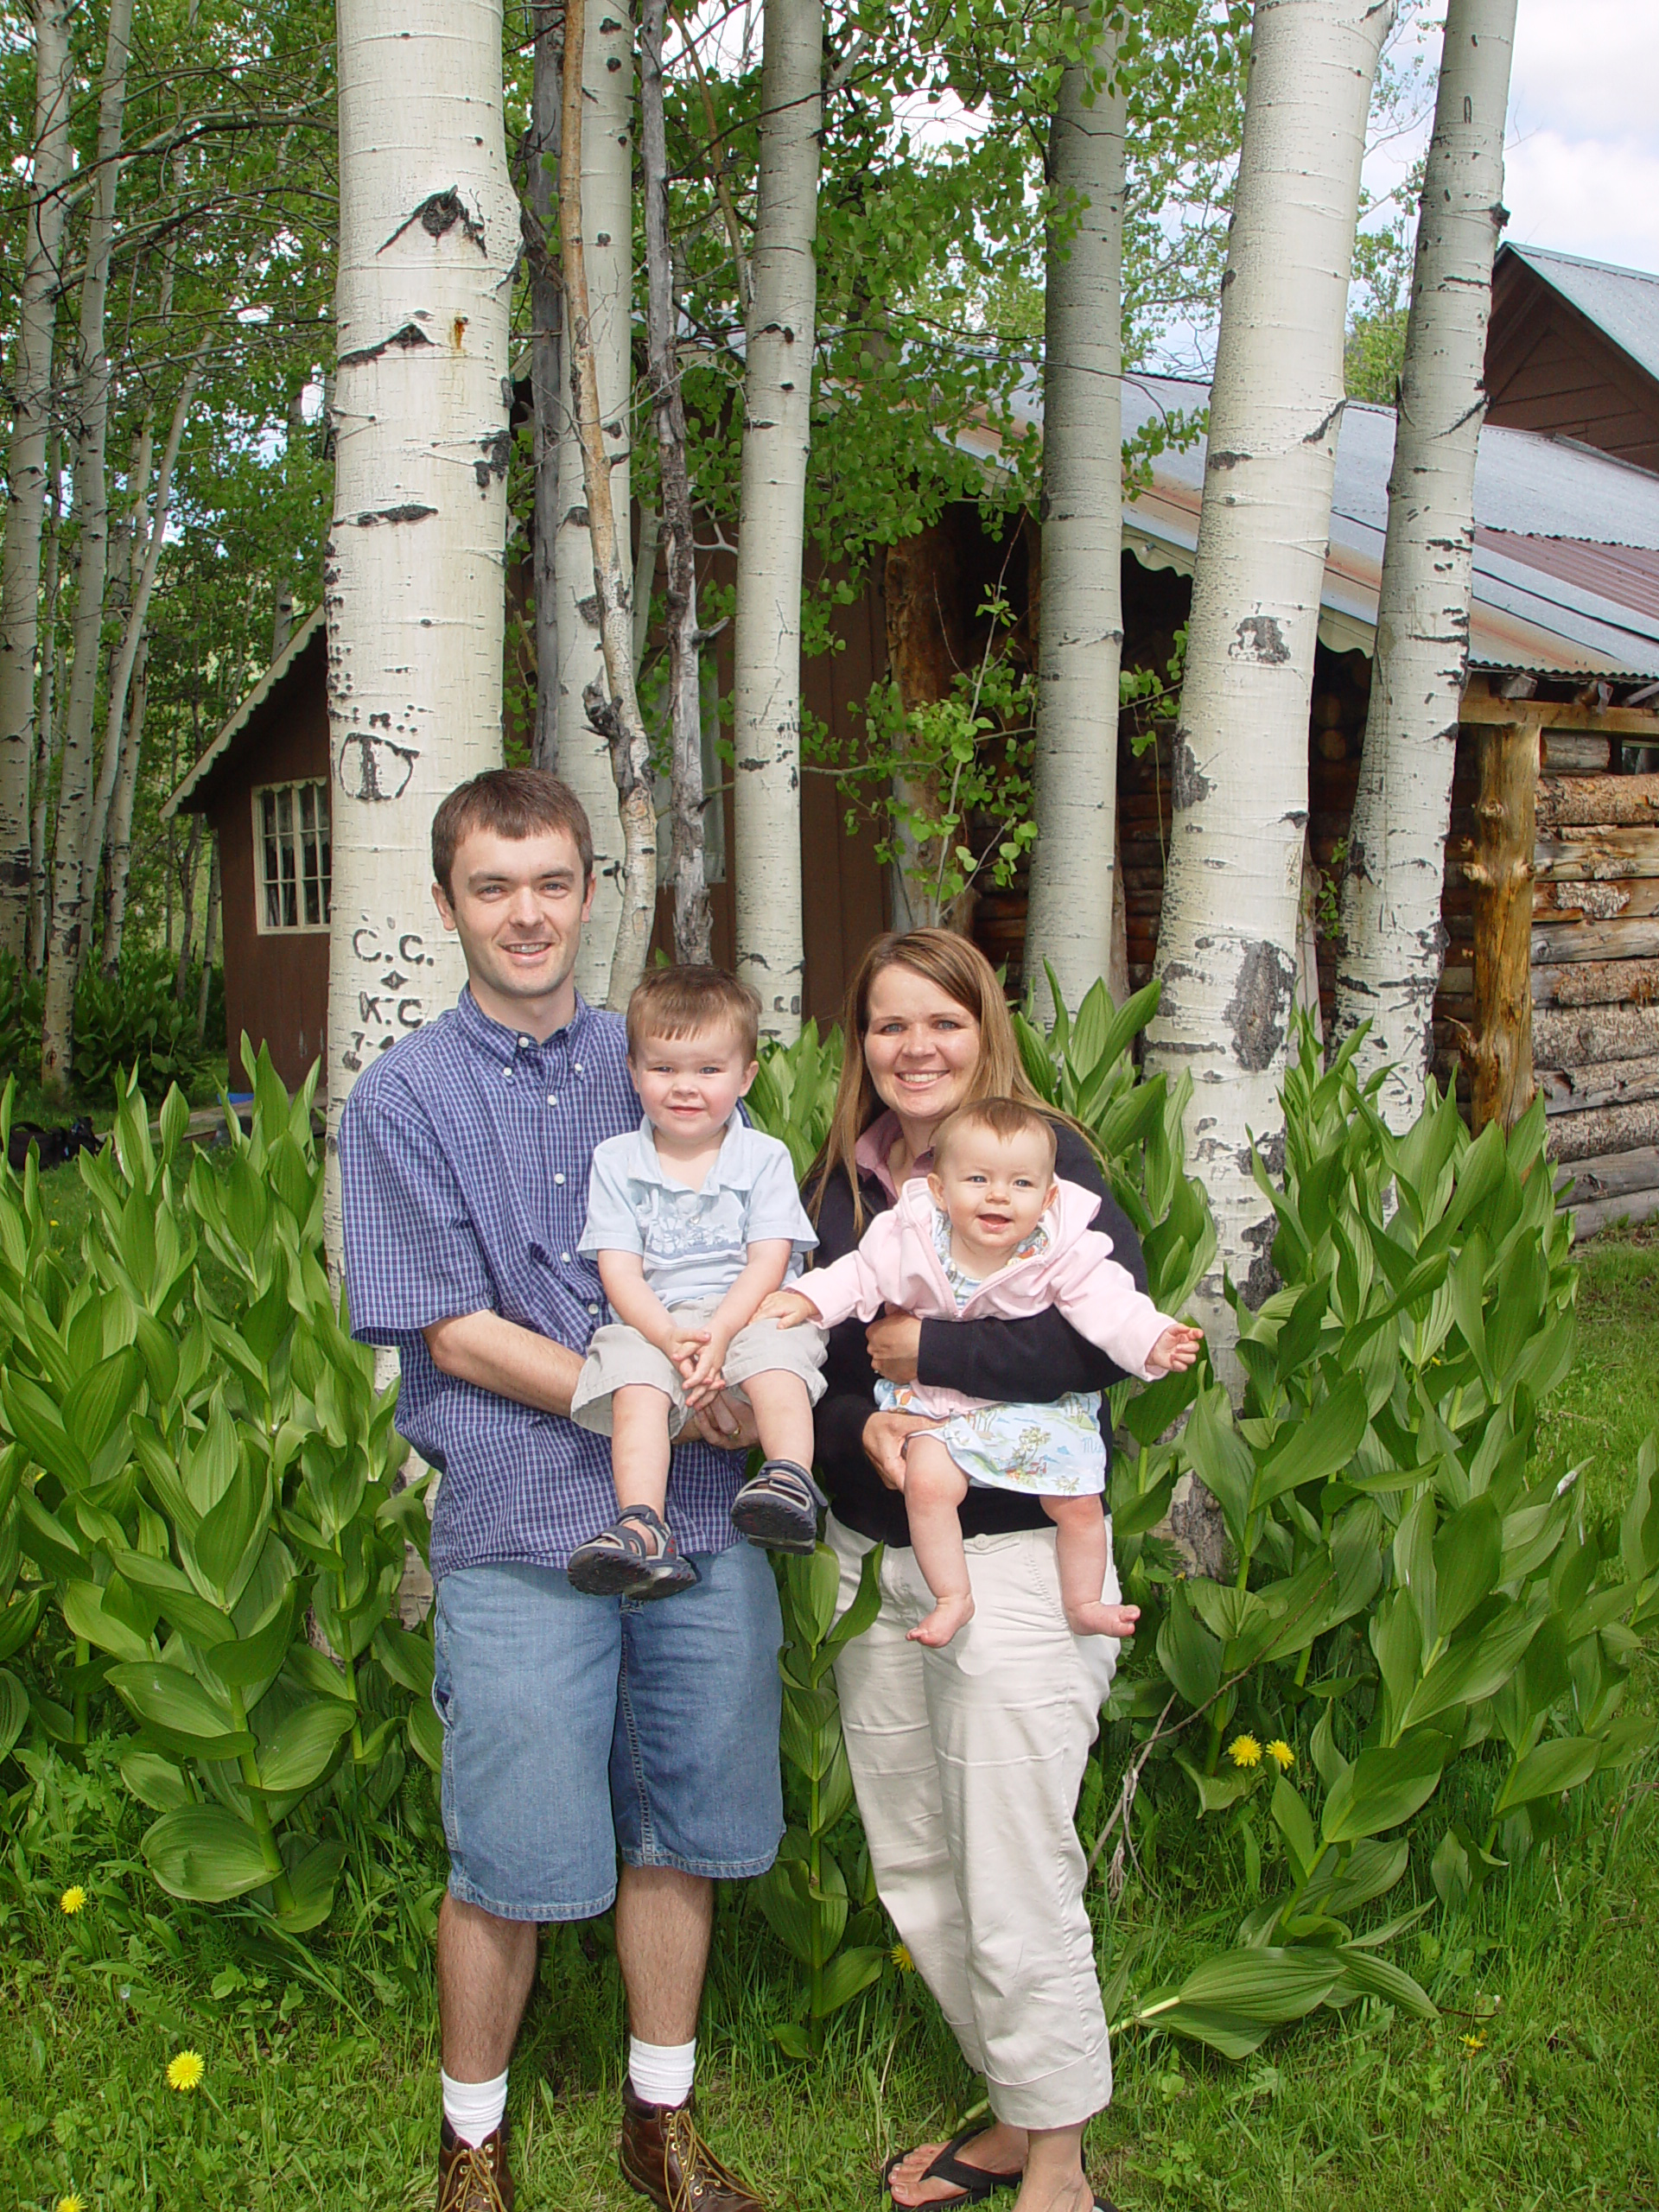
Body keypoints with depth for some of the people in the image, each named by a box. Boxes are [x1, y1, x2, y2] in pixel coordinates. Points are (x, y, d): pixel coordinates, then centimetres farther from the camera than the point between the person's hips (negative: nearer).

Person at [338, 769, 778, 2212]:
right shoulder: (402, 1100, -1)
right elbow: (458, 1334, -7)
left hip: (696, 1513, 4)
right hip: (523, 1533, -3)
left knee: (677, 1832, 13)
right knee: (512, 1864, 4)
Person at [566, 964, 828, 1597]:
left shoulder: (764, 1157, 10)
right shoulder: (616, 1161, 12)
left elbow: (768, 1261, -1)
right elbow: (619, 1270, 1)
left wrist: (718, 1333, -20)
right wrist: (670, 1338, -18)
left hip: (747, 1313, 0)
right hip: (650, 1322, 1)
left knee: (775, 1358, -33)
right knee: (635, 1386, -30)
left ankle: (791, 1480, -47)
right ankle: (642, 1532, -43)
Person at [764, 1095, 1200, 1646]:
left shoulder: (1064, 1251, -13)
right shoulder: (910, 1239, -11)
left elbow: (1112, 1307, -14)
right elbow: (860, 1277, 2)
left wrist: (1152, 1342, -30)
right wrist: (808, 1299, -9)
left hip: (1044, 1405, 0)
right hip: (940, 1404, 0)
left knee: (1078, 1500, -5)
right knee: (927, 1482, -22)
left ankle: (1083, 1603, 22)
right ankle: (952, 1597, -1)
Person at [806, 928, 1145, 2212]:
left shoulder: (1047, 1158, -7)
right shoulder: (840, 1181, 9)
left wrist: (928, 1351, -16)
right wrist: (861, 1429, -13)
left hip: (1014, 1560, -6)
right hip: (872, 1557, 6)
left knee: (1016, 1891, 0)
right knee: (914, 1875, 15)